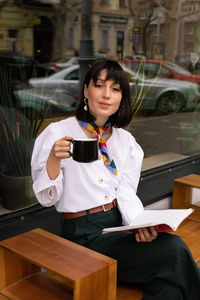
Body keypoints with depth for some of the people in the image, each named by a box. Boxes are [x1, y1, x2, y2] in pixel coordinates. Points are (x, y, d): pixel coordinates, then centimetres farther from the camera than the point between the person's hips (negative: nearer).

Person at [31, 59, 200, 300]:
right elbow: (46, 198, -6)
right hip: (85, 235, -4)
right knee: (173, 252, -21)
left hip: (121, 223, 5)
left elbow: (126, 193, 3)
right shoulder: (58, 133, -5)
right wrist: (54, 159, -25)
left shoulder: (125, 141, 10)